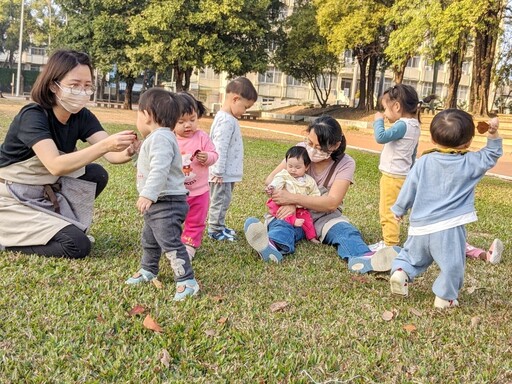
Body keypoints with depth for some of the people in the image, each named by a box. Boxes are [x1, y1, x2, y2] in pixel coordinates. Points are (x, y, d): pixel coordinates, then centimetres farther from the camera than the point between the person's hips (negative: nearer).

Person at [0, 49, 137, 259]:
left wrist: (127, 152, -43)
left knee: (96, 174, -11)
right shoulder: (32, 116, -24)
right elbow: (55, 166, -38)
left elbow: (111, 153, -18)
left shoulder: (82, 117, -4)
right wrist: (105, 145, -48)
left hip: (45, 193, 7)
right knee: (78, 245, -19)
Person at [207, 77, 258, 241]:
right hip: (222, 174, -10)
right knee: (220, 200, 1)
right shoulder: (226, 121, -22)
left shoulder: (228, 118, 12)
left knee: (223, 200, 19)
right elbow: (220, 148, -24)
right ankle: (215, 230, 11)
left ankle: (220, 226, 30)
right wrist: (218, 172, -22)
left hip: (228, 173, 10)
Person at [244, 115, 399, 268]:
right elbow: (271, 179, -5)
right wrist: (288, 204, -26)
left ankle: (363, 258, -63)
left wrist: (292, 198, -28)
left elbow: (332, 202, -19)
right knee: (281, 223, -33)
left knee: (346, 231, -31)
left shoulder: (345, 164, -9)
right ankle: (273, 247, -68)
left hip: (325, 217, 0)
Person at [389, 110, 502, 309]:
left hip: (420, 226, 3)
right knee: (453, 265, 10)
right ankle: (445, 297, 14)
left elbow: (409, 189, 5)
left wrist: (399, 209, 18)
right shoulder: (469, 163, -4)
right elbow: (491, 155, 12)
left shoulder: (423, 162, 0)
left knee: (412, 255, 23)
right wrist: (493, 134, 6)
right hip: (449, 228, -3)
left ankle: (400, 270, 0)